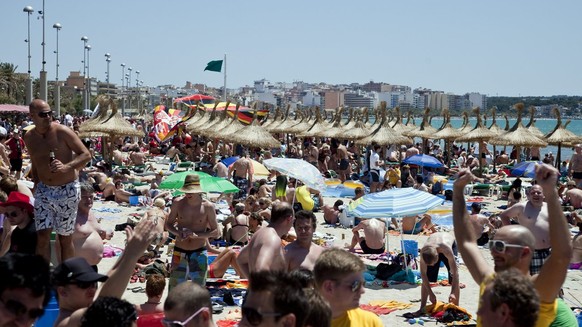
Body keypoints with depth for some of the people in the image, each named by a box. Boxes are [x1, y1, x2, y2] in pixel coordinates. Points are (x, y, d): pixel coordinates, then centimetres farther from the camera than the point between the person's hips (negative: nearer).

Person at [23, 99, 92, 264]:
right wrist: (36, 183, 15)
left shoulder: (63, 132, -13)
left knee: (65, 238, 5)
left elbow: (86, 155, -13)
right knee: (42, 236, -2)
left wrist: (66, 167, -28)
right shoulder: (29, 138, 3)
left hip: (67, 190, -4)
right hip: (43, 190, 4)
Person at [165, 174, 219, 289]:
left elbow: (215, 232, -6)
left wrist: (197, 235, -21)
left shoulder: (208, 206, -9)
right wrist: (178, 232, -16)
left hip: (199, 253, -1)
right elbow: (168, 224, 6)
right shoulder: (178, 203, -5)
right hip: (179, 252, 1)